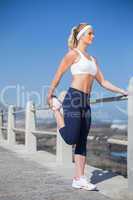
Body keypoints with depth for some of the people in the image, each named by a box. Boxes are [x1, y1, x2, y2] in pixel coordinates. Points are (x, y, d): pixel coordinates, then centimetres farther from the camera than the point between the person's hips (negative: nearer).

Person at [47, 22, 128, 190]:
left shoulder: (92, 59, 21)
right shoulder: (73, 53, 0)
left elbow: (103, 82, 21)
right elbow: (58, 75, 1)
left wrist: (123, 92, 15)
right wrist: (50, 96, 4)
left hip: (85, 102, 7)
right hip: (73, 98, -7)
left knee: (82, 142, 4)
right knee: (71, 139, -11)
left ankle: (79, 179, 7)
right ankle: (56, 109, 15)